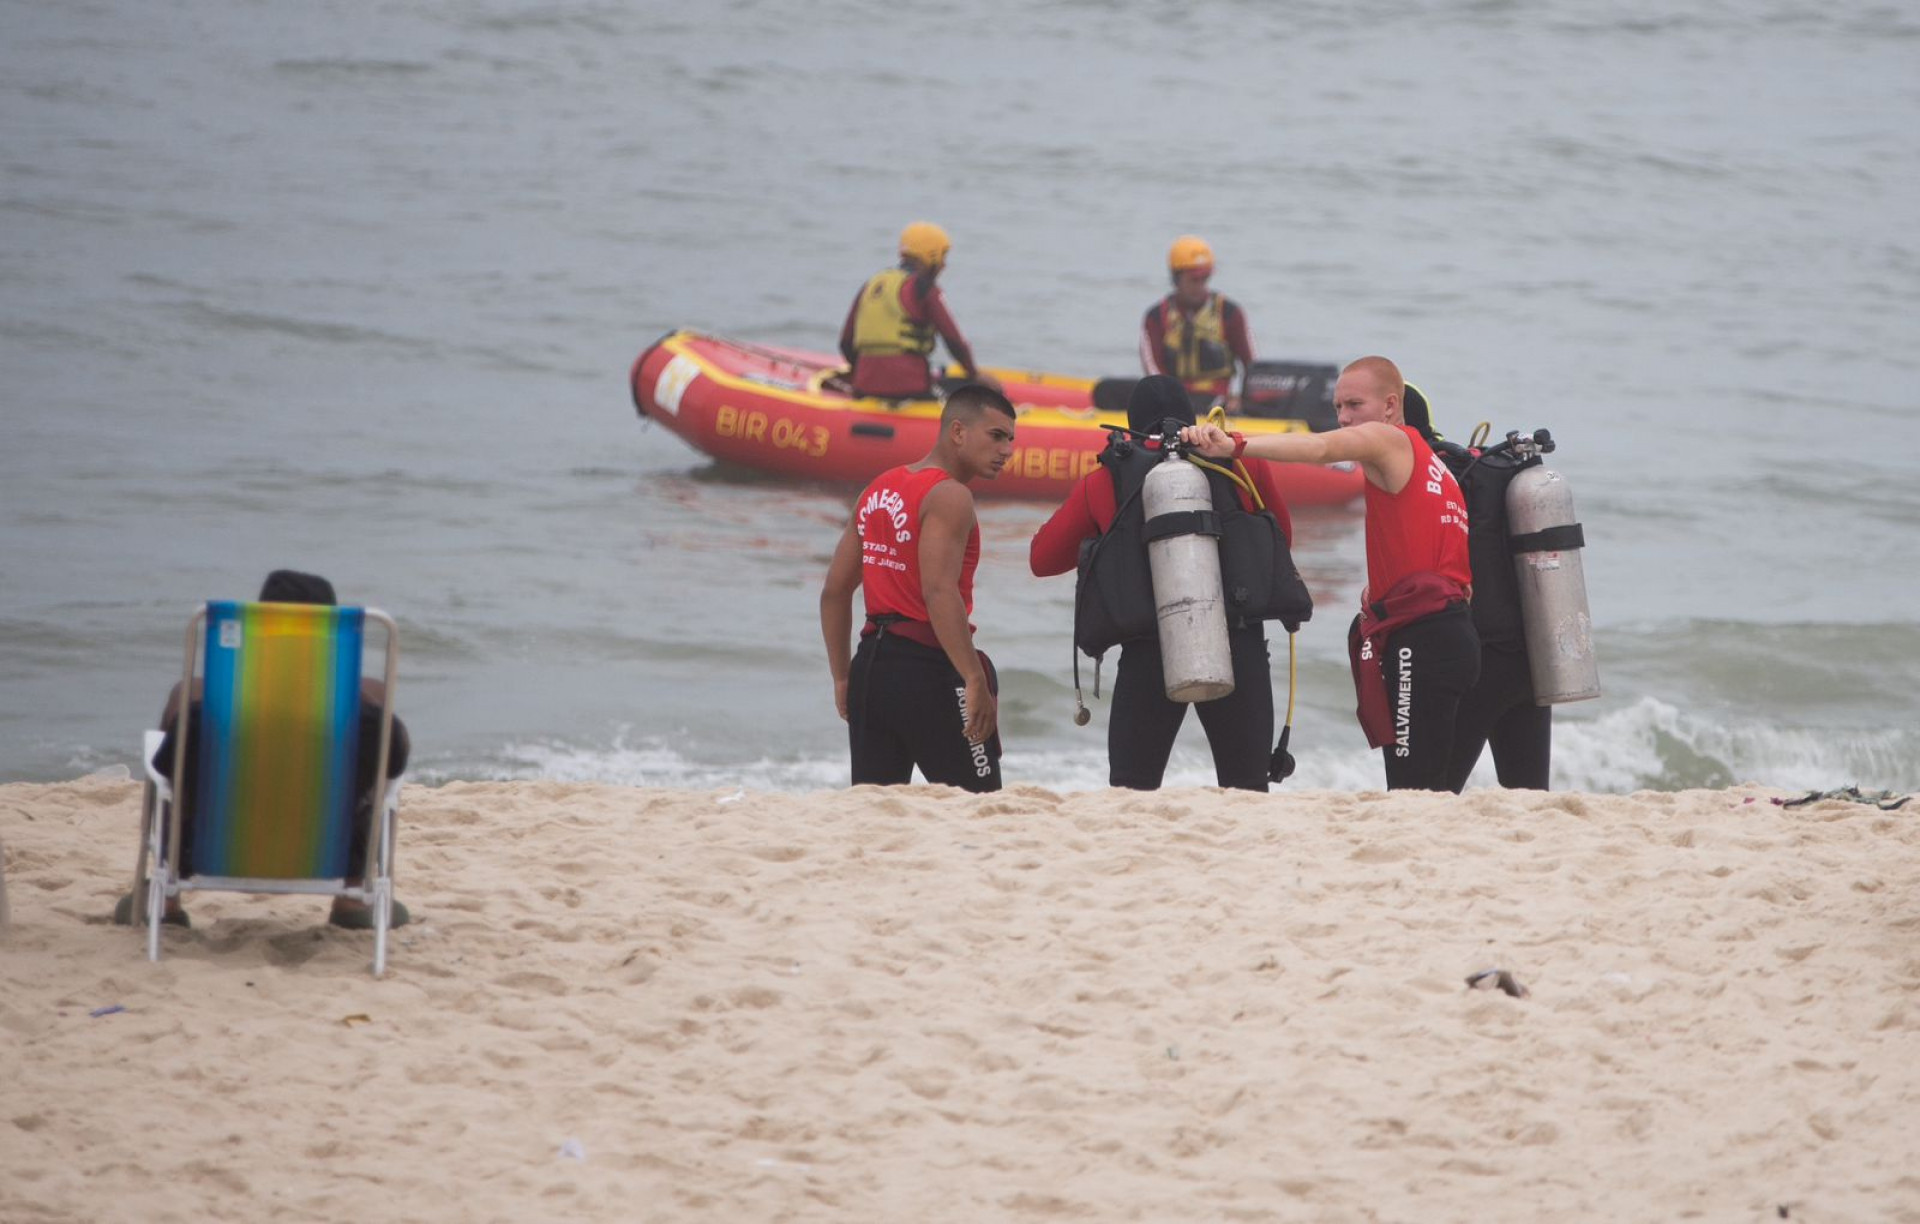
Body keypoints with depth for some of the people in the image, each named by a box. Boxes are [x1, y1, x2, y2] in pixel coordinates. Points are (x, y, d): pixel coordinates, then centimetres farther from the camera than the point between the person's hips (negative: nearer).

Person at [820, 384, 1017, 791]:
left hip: (871, 665, 8)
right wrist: (975, 680, -26)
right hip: (927, 668, -8)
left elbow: (834, 592, 17)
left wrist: (843, 677, 22)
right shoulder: (949, 496, -11)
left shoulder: (878, 490, 16)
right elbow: (939, 592, -24)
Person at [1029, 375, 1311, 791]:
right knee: (1246, 790, 7)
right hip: (1237, 647, 0)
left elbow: (1043, 559, 20)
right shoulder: (1240, 459, 10)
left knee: (1131, 792, 6)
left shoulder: (1104, 481, 11)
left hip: (1148, 654, 0)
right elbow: (1283, 536, 24)